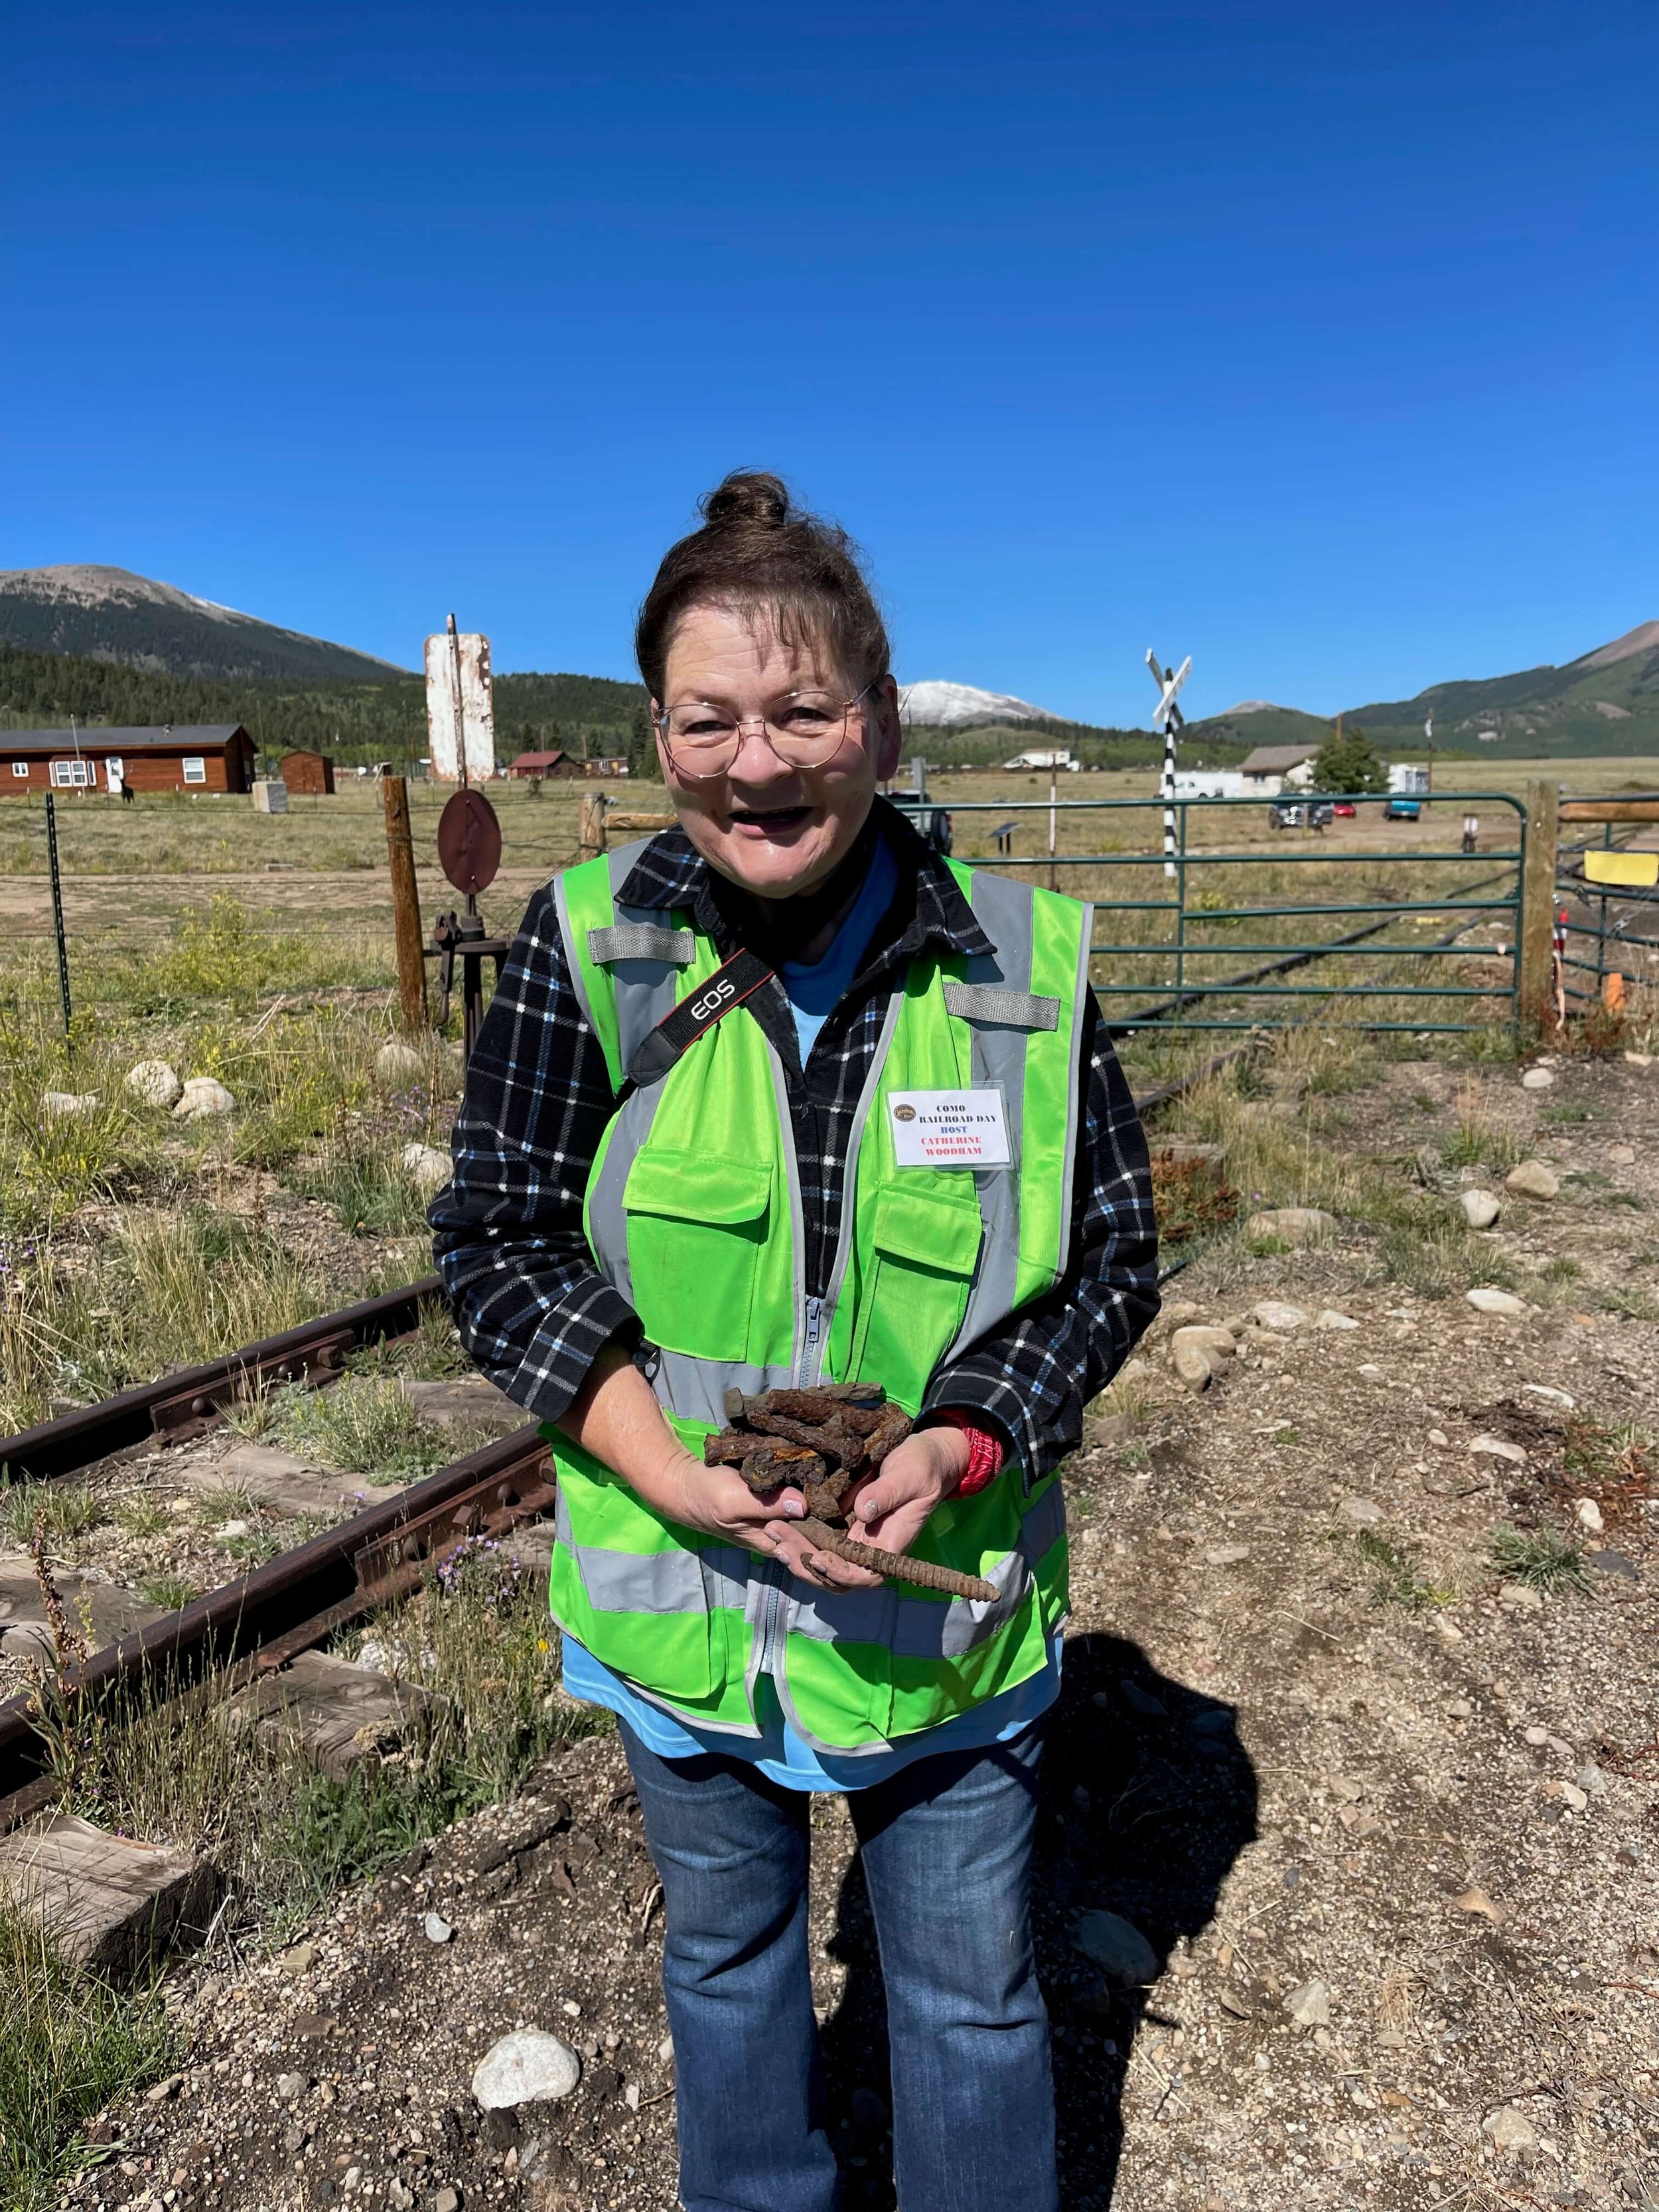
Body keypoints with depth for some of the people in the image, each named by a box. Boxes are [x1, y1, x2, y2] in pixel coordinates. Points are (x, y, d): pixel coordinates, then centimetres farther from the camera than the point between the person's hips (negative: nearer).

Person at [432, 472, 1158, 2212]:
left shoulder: (1025, 964, -12)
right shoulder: (586, 947, -12)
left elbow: (1113, 1255, -5)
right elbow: (495, 1234, -7)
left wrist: (964, 1443, -20)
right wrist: (668, 1467, -19)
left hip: (944, 1600, 0)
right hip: (677, 1596, 1)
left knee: (973, 1999, 19)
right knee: (725, 1957, 26)